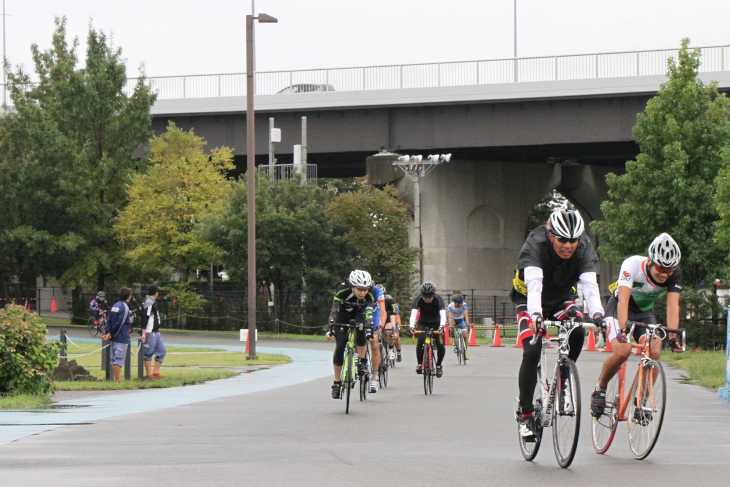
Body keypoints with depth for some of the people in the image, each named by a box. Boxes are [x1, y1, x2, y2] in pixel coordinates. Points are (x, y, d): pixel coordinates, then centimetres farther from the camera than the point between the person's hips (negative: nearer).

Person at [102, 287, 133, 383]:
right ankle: (118, 380, -12)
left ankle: (117, 378, 19)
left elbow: (109, 320, 8)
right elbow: (119, 323, -16)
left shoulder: (115, 306, 13)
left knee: (114, 359, 12)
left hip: (114, 338, 8)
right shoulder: (125, 307, -12)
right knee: (119, 359, -9)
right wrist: (111, 334, -5)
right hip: (121, 338, -8)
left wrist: (108, 332, 0)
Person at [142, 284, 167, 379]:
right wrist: (144, 333, -23)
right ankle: (149, 375, -1)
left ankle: (156, 373, 14)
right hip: (150, 333, -10)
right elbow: (145, 318, -20)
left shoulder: (152, 302, 17)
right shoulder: (149, 302, -14)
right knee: (148, 353, -4)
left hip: (156, 332, 10)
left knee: (162, 351, 11)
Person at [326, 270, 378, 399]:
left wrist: (369, 330, -47)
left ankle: (362, 362, -15)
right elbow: (334, 311, -33)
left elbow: (369, 312, -36)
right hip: (344, 312, 0)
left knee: (360, 328, -33)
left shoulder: (370, 293, -31)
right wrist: (331, 329, -42)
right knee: (340, 345, -10)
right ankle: (337, 382, 0)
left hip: (360, 312, 0)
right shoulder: (342, 290, -34)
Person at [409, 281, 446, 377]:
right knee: (420, 341, -26)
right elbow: (413, 313, -33)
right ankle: (419, 364, -11)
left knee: (440, 344, -15)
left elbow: (443, 314, -36)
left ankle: (439, 365, 8)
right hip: (423, 323, 0)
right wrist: (411, 326, -50)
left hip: (436, 323, 0)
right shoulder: (418, 299, -23)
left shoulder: (438, 299, -25)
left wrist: (442, 326, -54)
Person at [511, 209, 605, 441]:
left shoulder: (584, 248, -23)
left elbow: (590, 284, -35)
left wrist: (597, 314, -54)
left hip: (562, 299, 3)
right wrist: (535, 315, -62)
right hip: (530, 301, -3)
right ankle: (526, 415, -9)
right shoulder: (535, 245, -32)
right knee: (532, 353, -19)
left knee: (578, 332, -27)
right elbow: (533, 284, -45)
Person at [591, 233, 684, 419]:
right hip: (619, 309, -3)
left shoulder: (675, 274, -22)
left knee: (654, 353, -22)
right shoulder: (632, 265, -32)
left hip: (645, 312, 3)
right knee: (622, 350, -29)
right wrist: (622, 330, -54)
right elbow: (623, 300, -40)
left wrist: (673, 337, -40)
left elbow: (672, 305, -27)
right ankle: (600, 389, -3)